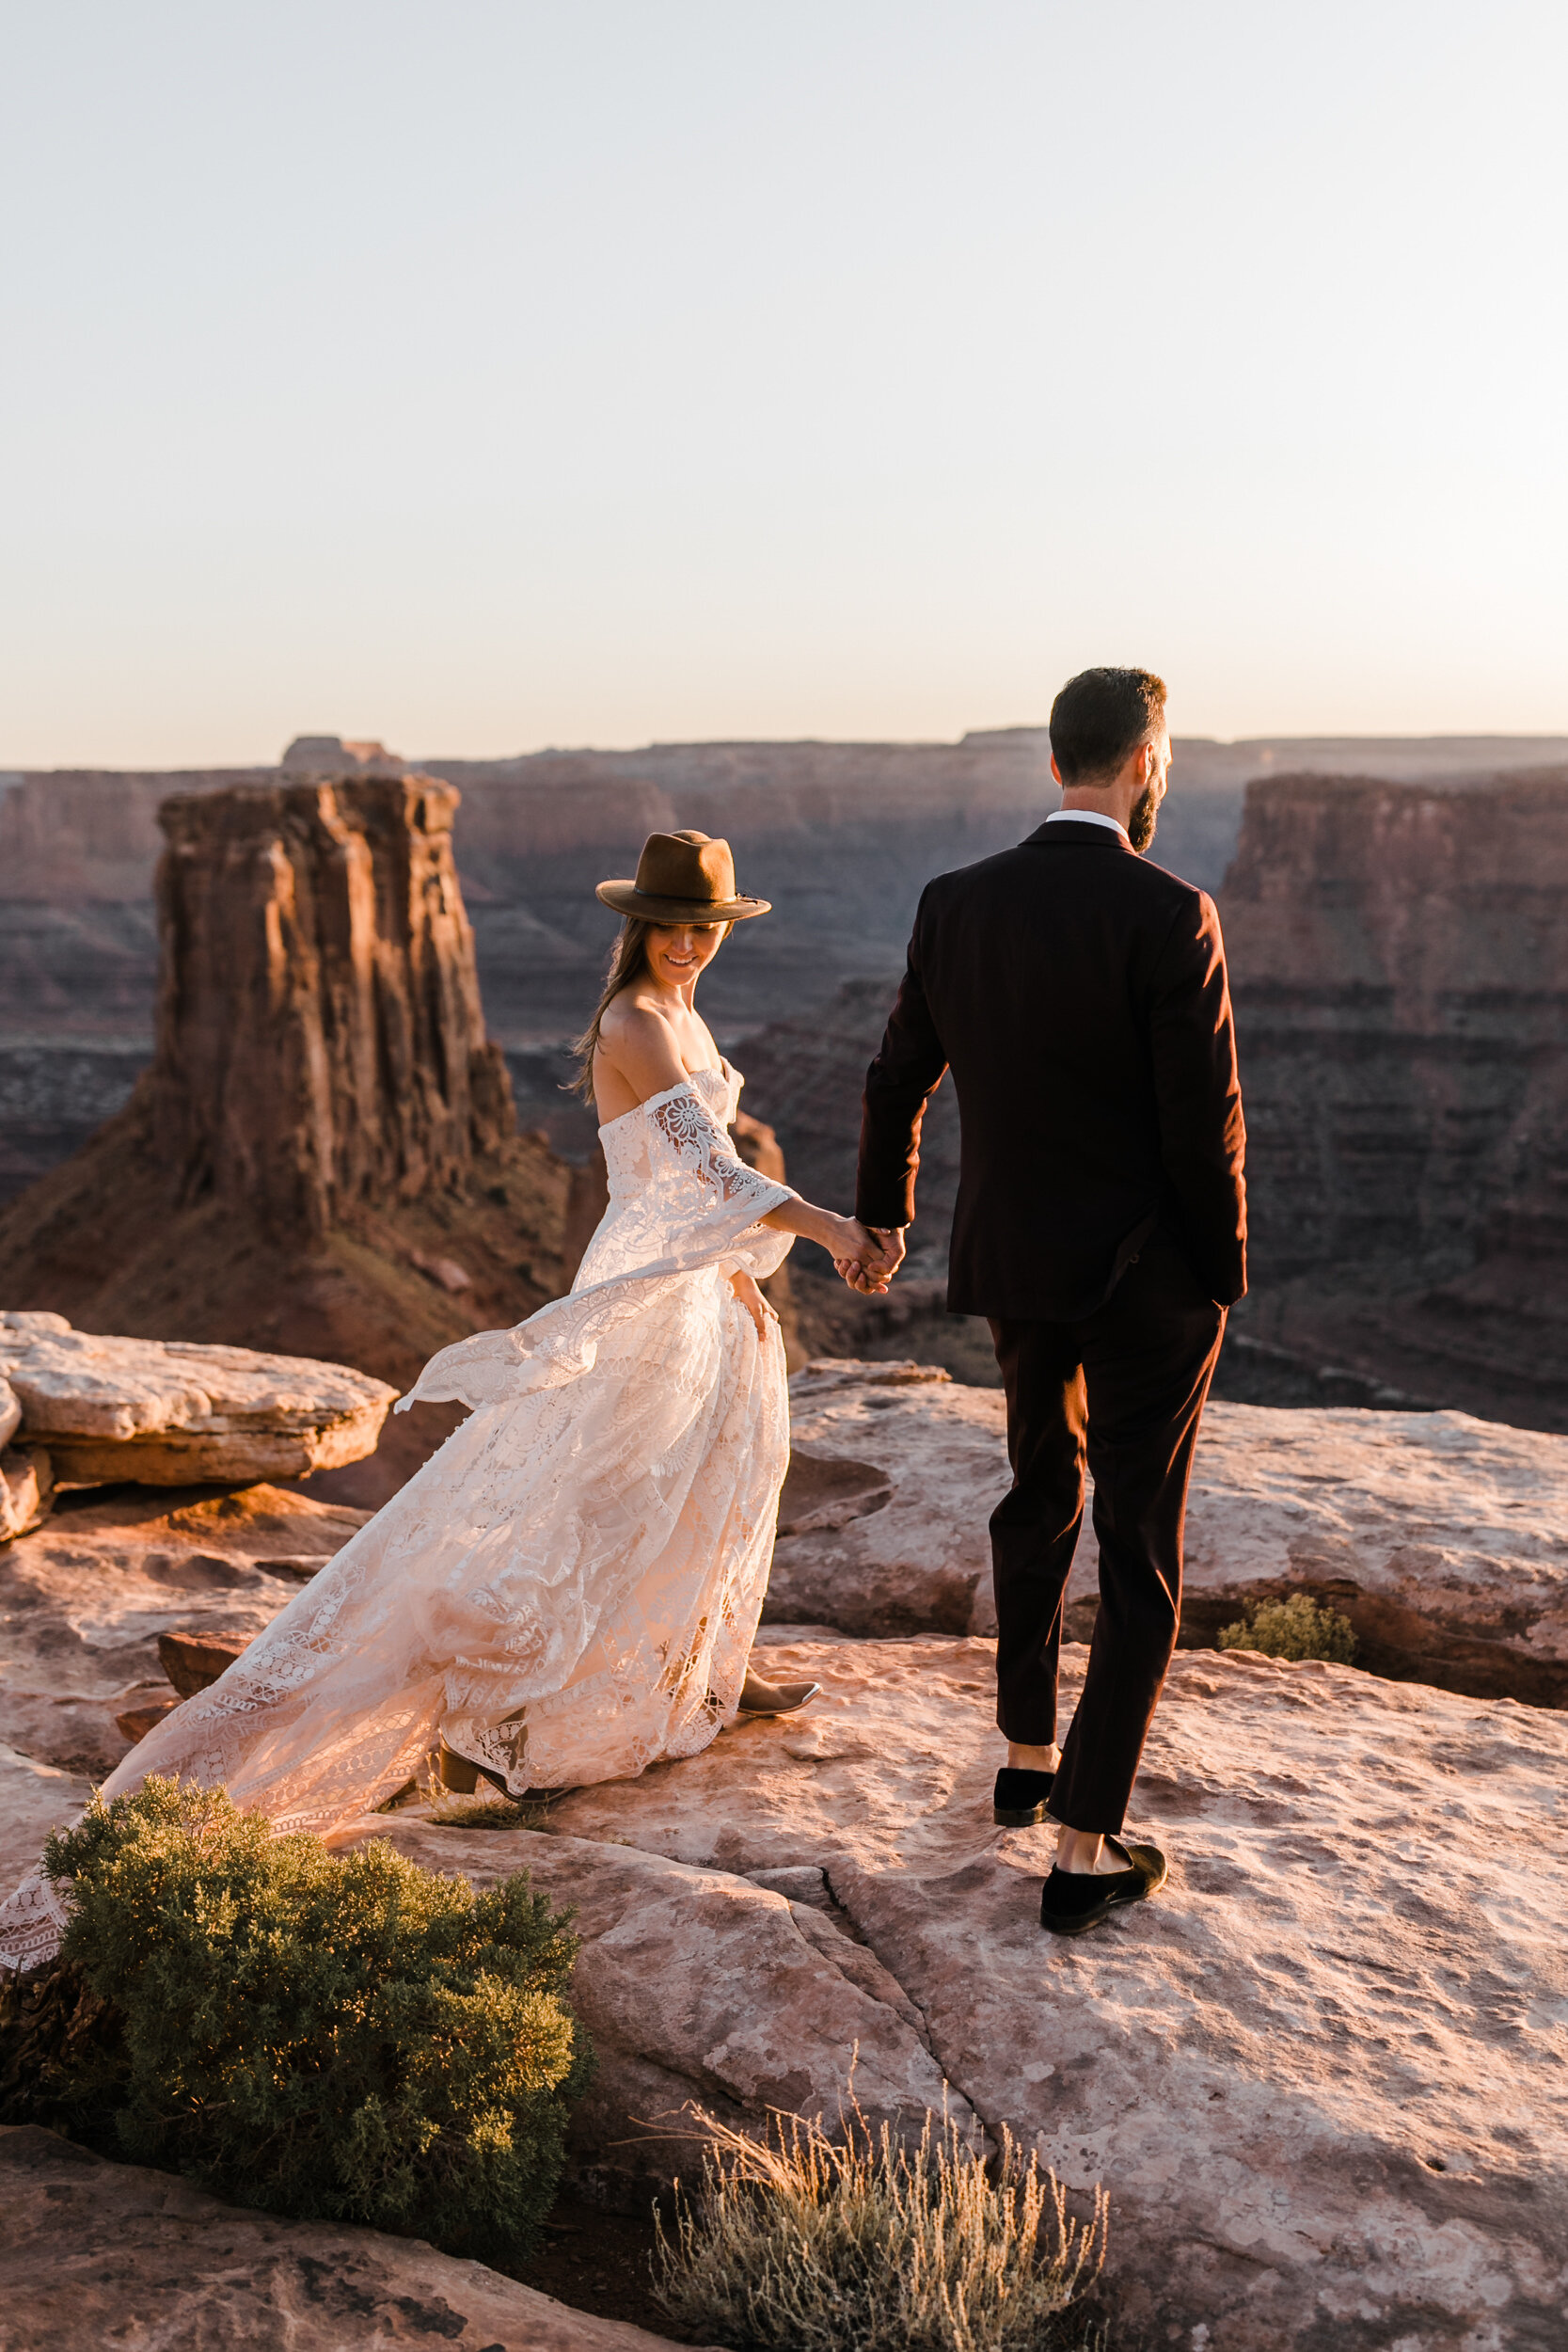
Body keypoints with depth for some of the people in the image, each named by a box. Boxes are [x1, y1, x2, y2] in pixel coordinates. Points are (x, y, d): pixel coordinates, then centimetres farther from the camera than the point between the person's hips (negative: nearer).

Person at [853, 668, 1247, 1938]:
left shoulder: (958, 903, -2)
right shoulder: (1171, 915, -19)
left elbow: (898, 1082, 8)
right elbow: (1206, 1121, -18)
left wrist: (881, 1214, 24)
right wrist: (1223, 1274, -2)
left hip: (1010, 1260, 6)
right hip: (1145, 1274, -5)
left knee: (1040, 1492, 26)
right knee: (1140, 1556, 6)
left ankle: (1027, 1756, 39)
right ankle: (1084, 1849, 8)